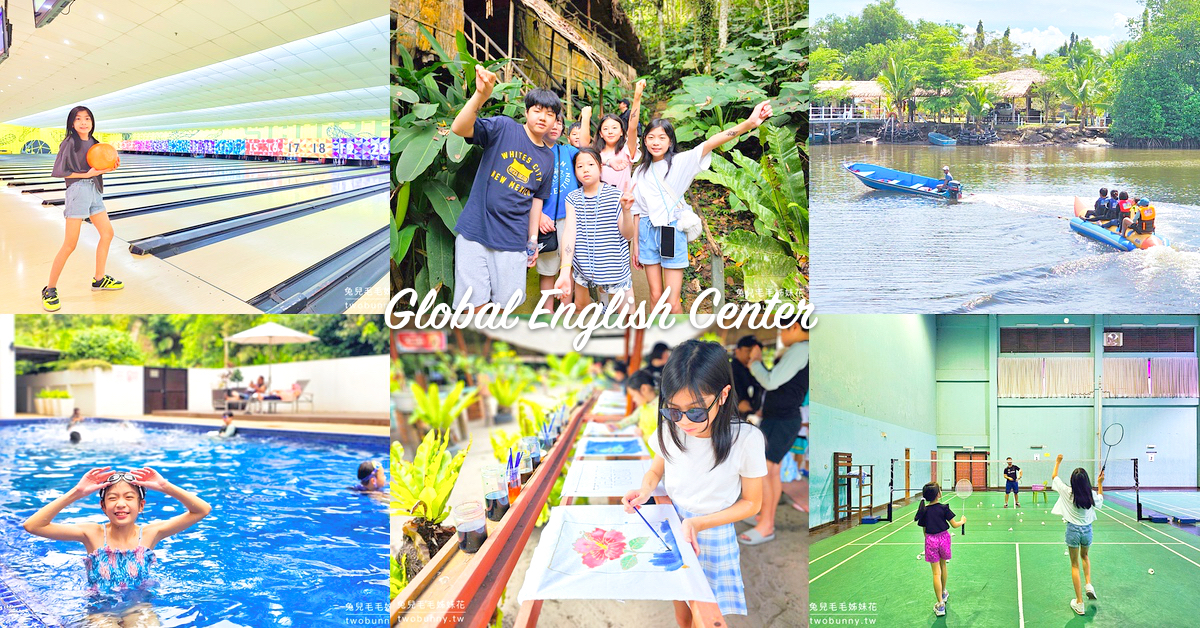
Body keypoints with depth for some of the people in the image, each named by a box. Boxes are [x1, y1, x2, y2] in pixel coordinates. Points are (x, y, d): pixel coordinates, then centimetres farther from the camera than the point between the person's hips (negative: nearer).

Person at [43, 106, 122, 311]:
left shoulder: (93, 142, 12)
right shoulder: (70, 143, -9)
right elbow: (57, 172, -13)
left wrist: (109, 168, -2)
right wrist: (86, 174, -14)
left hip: (95, 190, 8)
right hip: (78, 190, -8)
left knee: (107, 233, 12)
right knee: (70, 244, -9)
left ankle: (99, 279, 27)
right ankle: (50, 290, -3)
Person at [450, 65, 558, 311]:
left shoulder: (548, 157, 12)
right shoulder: (504, 128, -4)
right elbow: (459, 128, -20)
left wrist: (533, 240, 15)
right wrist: (481, 96, -37)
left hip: (513, 241, 4)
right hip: (475, 232, -4)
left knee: (507, 303, 5)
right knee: (473, 302, -5)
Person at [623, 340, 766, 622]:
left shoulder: (746, 439, -22)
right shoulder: (671, 428, -12)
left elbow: (751, 502, -10)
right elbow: (656, 470, 9)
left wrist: (698, 524, -20)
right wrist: (645, 491, -14)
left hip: (714, 533, -3)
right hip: (673, 526, 3)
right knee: (681, 611, 13)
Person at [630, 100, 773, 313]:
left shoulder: (679, 162, -5)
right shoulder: (640, 172, 8)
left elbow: (710, 144, -21)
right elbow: (637, 210, 13)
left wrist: (749, 123, -35)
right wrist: (636, 244, 11)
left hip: (673, 232, -3)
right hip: (648, 232, 3)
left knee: (673, 303, -5)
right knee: (655, 296, 7)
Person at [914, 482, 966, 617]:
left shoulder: (924, 511, -3)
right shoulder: (943, 508, -9)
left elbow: (924, 530, 4)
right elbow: (954, 524, -4)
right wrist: (962, 520, 16)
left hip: (930, 540, 0)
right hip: (943, 537, 0)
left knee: (936, 573, 0)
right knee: (943, 566, 24)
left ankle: (940, 604, -4)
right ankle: (943, 593, 45)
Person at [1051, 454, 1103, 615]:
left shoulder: (1067, 493, -14)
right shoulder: (1092, 495, -10)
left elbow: (1054, 477, 3)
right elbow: (1100, 500, 16)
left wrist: (1057, 463, 17)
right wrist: (1100, 484, 20)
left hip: (1073, 530, -2)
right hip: (1087, 529, 2)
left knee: (1075, 564, 7)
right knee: (1085, 556, 33)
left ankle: (1079, 603, 7)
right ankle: (1088, 584, 14)